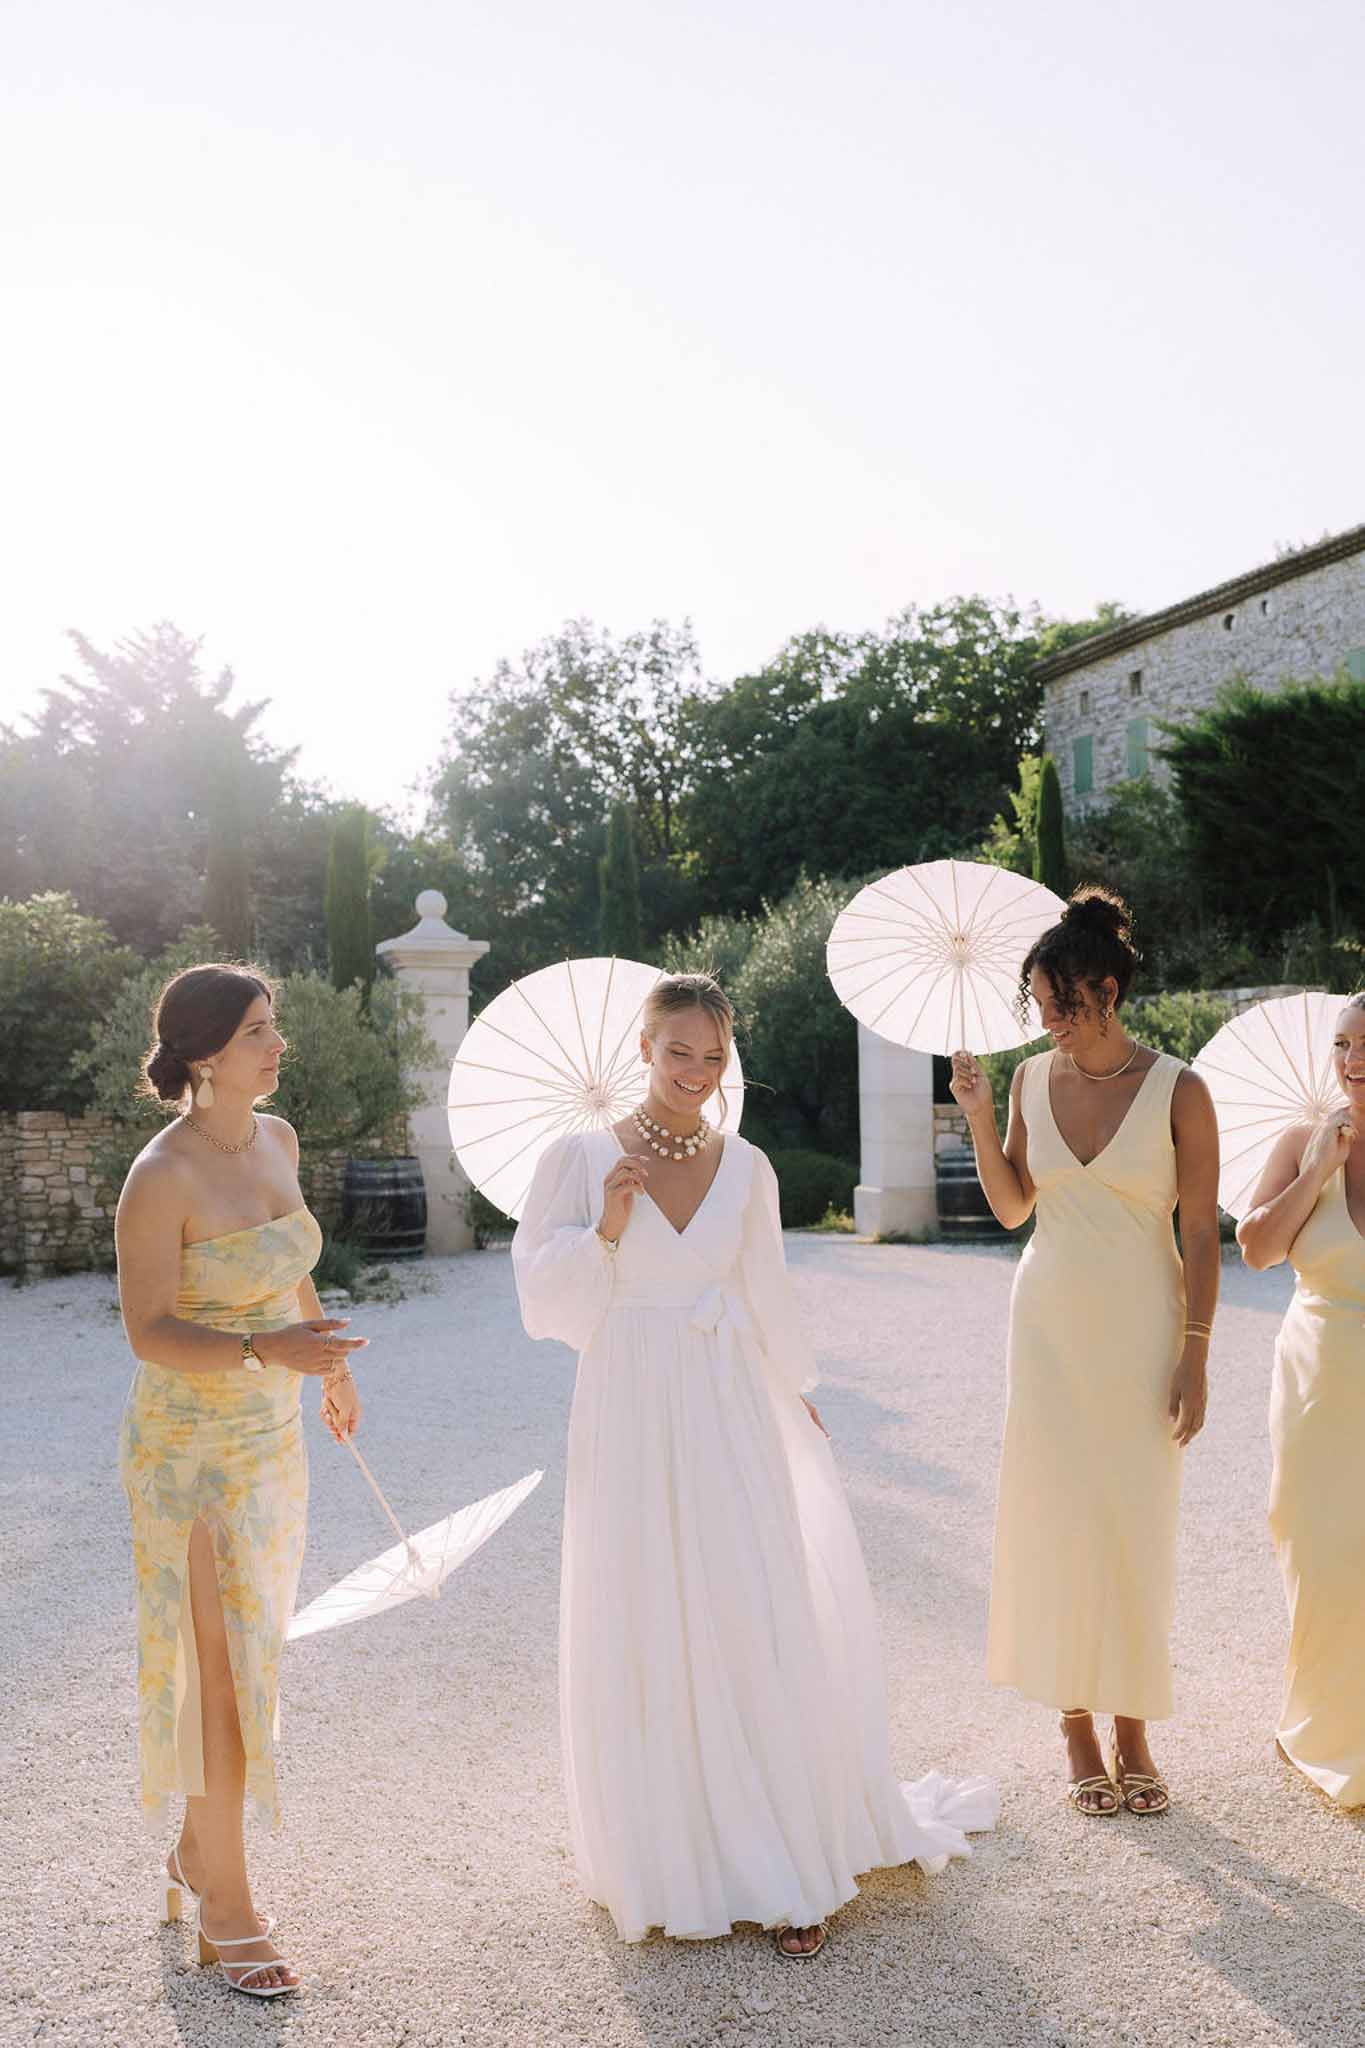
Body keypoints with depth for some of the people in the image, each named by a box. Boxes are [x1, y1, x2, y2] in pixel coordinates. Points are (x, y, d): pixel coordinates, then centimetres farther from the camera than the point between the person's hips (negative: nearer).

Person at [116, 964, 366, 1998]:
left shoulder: (277, 1138, 1)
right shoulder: (161, 1177, -21)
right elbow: (149, 1331, -18)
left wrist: (333, 1365, 28)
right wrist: (266, 1349, -34)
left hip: (272, 1438, 7)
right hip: (190, 1448, -7)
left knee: (249, 1658, 17)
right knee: (223, 1671, 2)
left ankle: (197, 1851, 36)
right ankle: (224, 1901, 19)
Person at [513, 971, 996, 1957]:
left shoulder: (746, 1167, 5)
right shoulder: (582, 1158, -3)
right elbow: (546, 1300, -3)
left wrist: (797, 1393, 26)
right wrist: (606, 1229, -17)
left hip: (730, 1421, 2)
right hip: (630, 1421, -2)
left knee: (760, 1635, 1)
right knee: (645, 1641, 6)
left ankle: (786, 1869, 14)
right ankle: (669, 1862, 24)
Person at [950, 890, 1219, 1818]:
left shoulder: (1178, 1091, -9)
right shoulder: (1034, 1078, 1)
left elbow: (1202, 1235, -7)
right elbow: (1012, 1206, 7)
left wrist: (1194, 1357, -10)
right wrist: (980, 1116, -5)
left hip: (1141, 1329, -2)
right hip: (1051, 1322, 3)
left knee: (1136, 1526, 4)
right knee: (1058, 1519, 4)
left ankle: (1135, 1731, 19)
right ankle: (1078, 1728, 17)